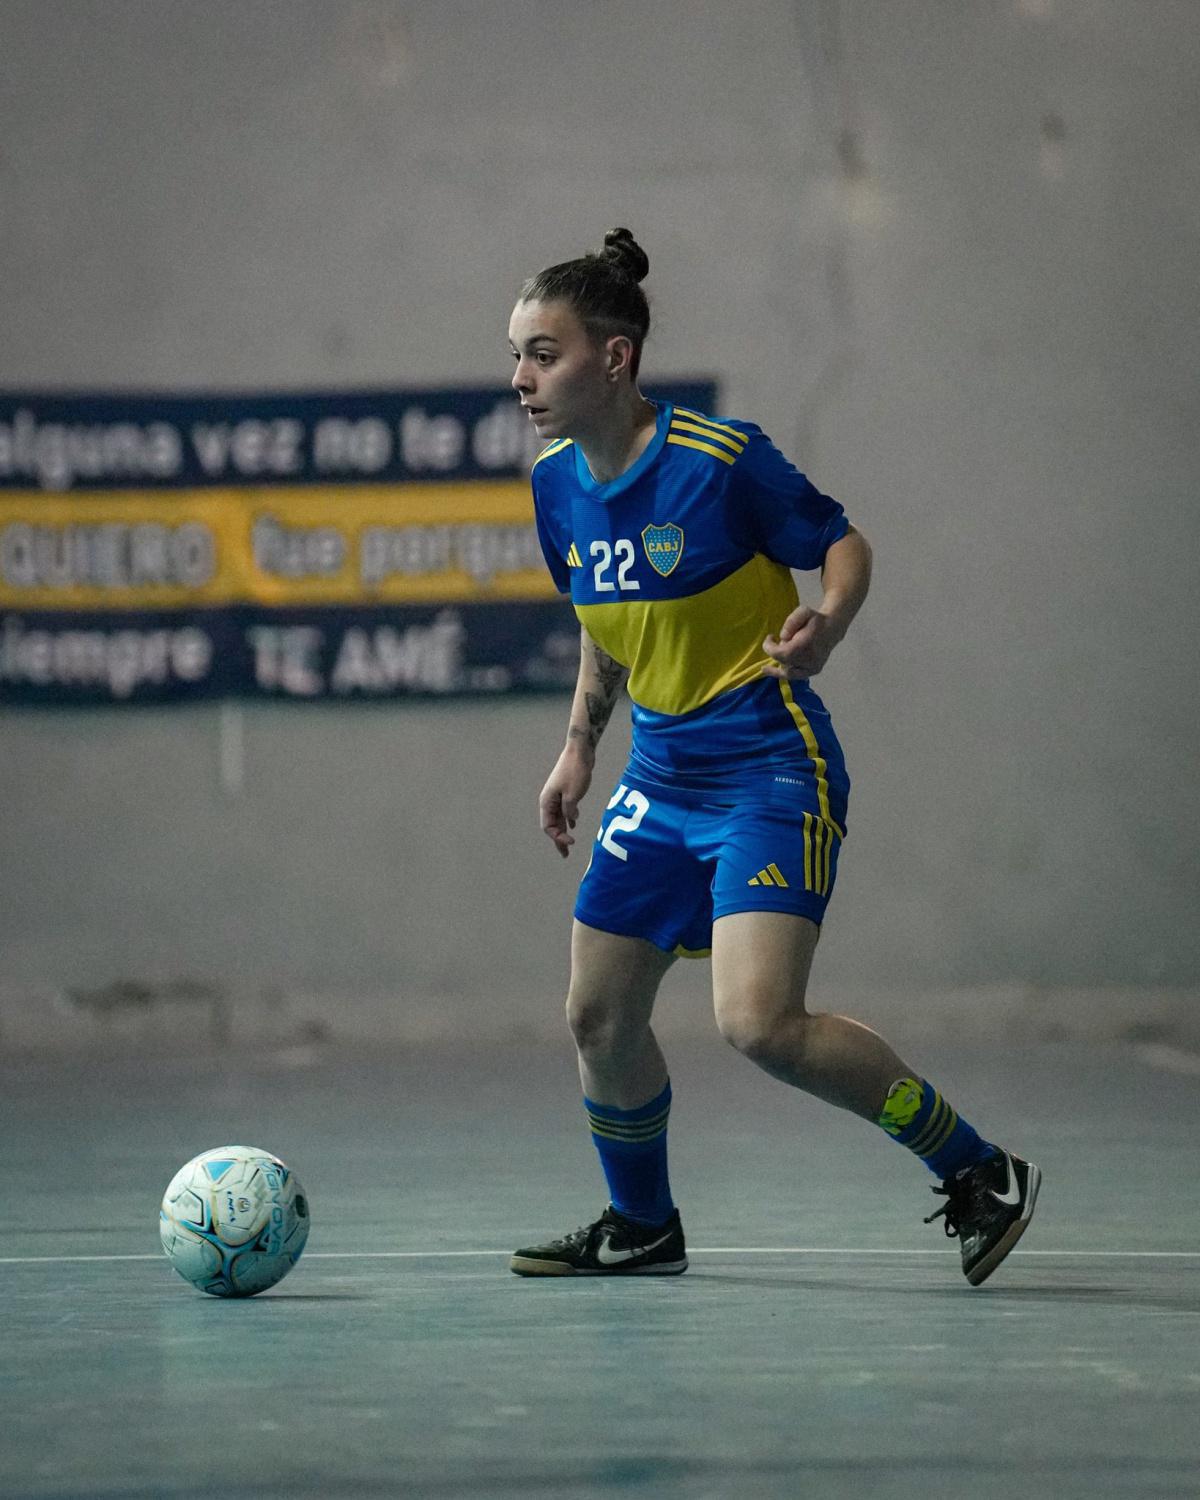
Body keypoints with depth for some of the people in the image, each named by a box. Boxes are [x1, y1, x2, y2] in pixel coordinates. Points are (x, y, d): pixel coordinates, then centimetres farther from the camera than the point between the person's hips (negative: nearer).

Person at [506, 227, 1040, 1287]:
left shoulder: (722, 457, -18)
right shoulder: (558, 484, 3)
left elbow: (845, 544, -7)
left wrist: (823, 626, -26)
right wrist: (580, 743, 18)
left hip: (770, 771, -8)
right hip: (660, 776, 8)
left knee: (759, 1023, -20)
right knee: (599, 1017, 9)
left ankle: (978, 1174, -4)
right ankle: (642, 1227, 34)